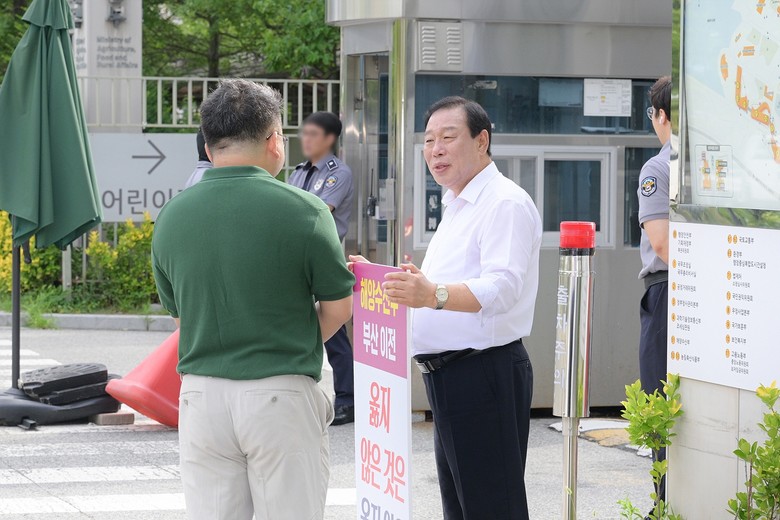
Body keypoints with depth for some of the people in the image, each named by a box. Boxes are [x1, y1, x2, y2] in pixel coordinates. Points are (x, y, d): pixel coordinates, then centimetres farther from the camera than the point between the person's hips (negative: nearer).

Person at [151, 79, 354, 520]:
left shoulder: (172, 216, 3)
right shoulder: (303, 210, -9)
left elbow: (178, 311, 12)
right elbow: (338, 308, -2)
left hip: (201, 396, 4)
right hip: (281, 398, -3)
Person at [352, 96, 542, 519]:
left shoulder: (506, 204, -12)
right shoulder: (457, 207, 21)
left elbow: (501, 288, -27)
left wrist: (434, 295, -43)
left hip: (485, 373, -11)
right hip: (449, 374, 11)